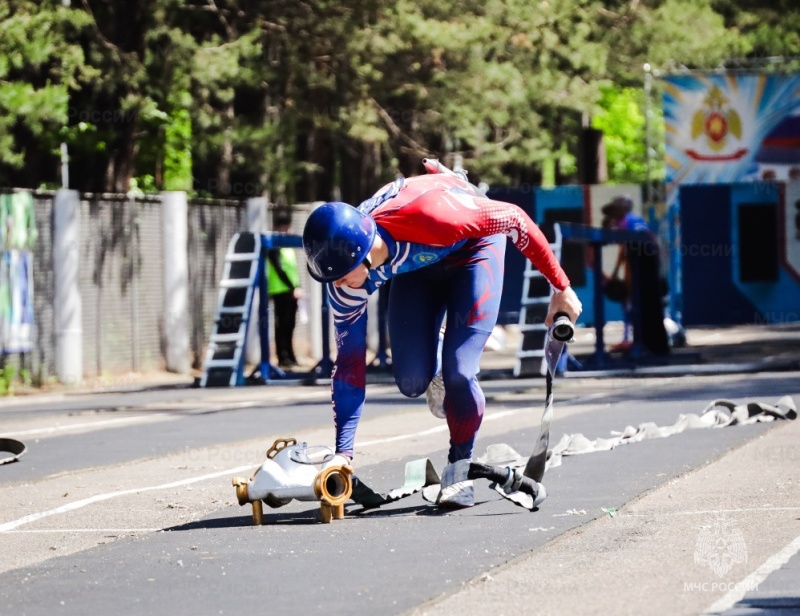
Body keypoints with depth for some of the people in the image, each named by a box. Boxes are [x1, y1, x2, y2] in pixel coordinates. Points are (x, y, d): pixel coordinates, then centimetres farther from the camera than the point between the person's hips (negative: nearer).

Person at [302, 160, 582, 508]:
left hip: (473, 241, -4)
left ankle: (460, 471, 4)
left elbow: (515, 220, -29)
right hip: (418, 264, 4)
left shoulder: (423, 215, -44)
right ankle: (435, 364, 27)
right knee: (411, 382, -8)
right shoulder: (343, 274, -28)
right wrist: (343, 453, -21)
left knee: (458, 373, -18)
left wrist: (561, 287, -22)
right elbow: (349, 363, -19)